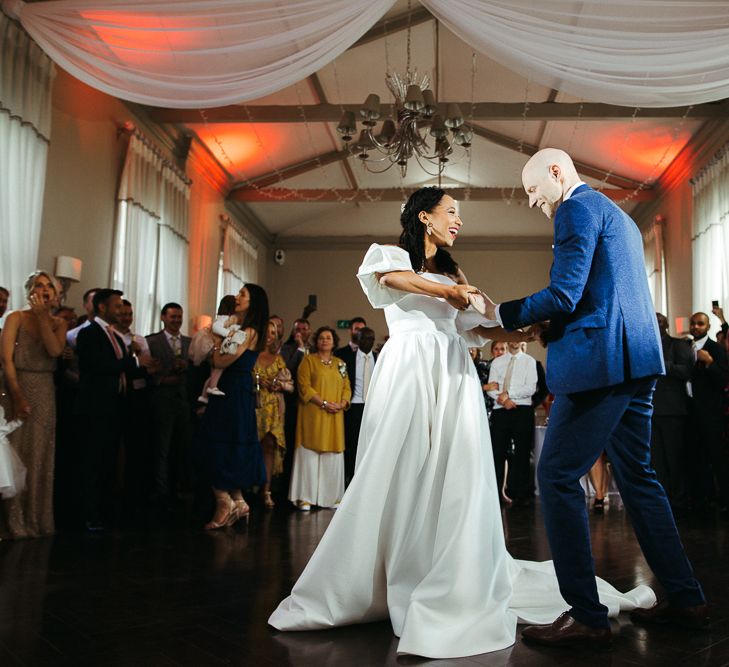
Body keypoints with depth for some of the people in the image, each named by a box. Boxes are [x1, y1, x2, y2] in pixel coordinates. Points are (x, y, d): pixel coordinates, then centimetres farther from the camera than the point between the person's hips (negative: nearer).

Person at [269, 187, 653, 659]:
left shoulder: (452, 273, 25)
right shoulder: (391, 255, 11)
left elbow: (476, 329, 18)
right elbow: (392, 277, -13)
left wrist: (528, 332, 7)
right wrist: (448, 292, -17)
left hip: (454, 377, 5)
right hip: (409, 369, -4)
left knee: (457, 481, -5)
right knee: (397, 479, -6)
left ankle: (458, 593, -1)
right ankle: (362, 588, 8)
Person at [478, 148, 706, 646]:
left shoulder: (577, 209, -6)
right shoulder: (618, 215, 25)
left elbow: (565, 294, -16)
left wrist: (501, 314, -5)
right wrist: (544, 323, 20)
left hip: (600, 362, -10)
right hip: (636, 361, 10)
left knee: (557, 475, -6)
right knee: (637, 476, 16)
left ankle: (586, 617, -4)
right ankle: (685, 599, 22)